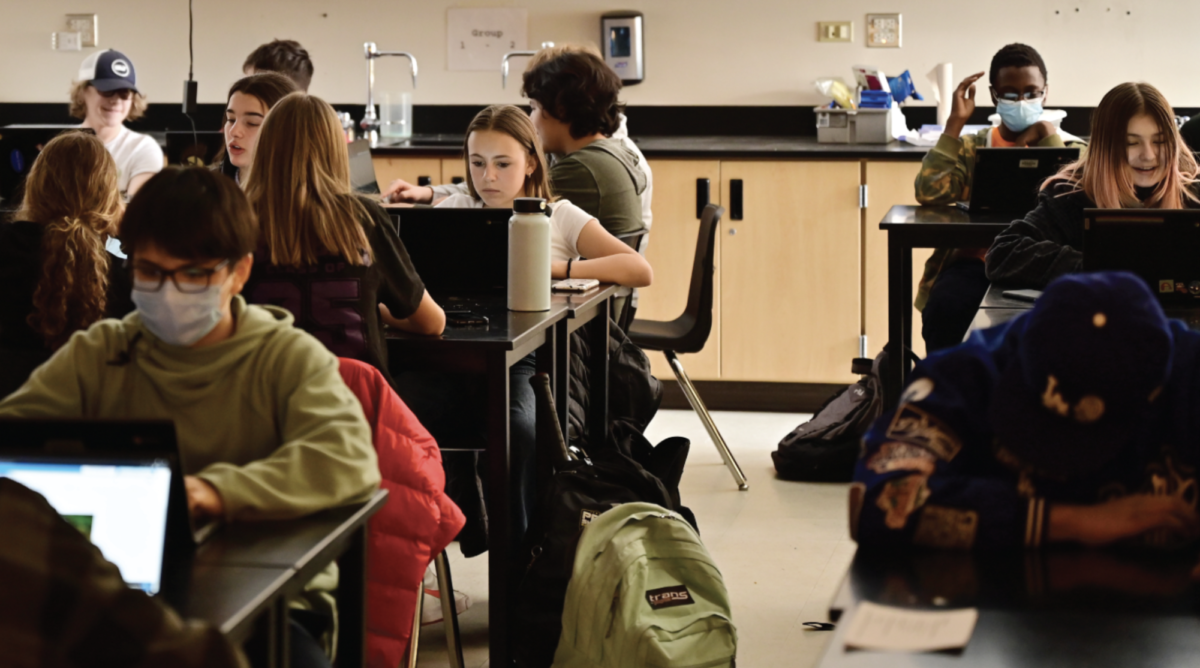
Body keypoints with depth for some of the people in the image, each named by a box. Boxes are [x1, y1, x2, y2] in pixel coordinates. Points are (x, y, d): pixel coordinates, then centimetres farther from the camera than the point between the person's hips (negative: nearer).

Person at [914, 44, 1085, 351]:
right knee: (946, 308, -32)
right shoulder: (970, 148, 19)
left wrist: (1046, 137, 0)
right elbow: (929, 192, -1)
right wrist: (955, 121, 1)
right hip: (976, 262, 1)